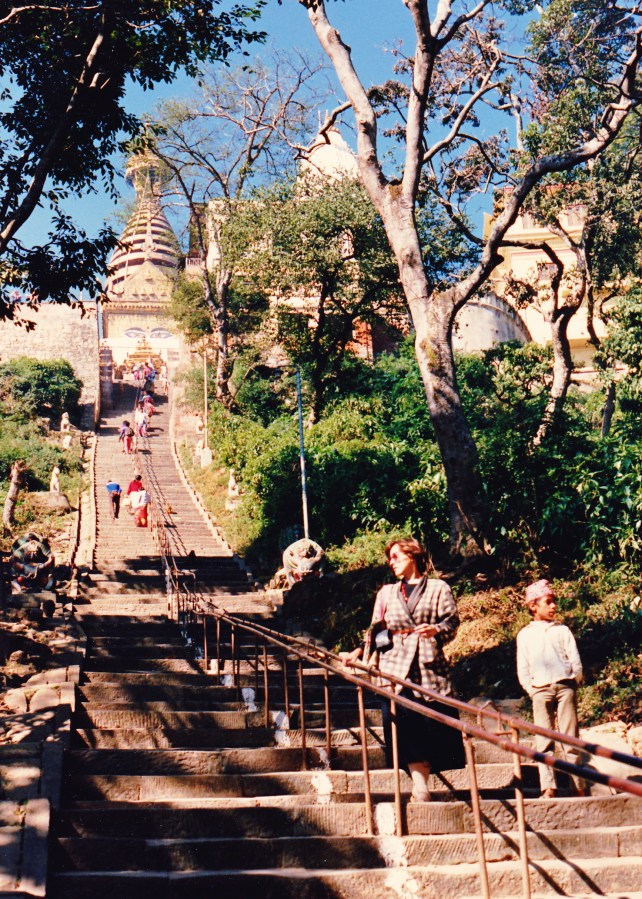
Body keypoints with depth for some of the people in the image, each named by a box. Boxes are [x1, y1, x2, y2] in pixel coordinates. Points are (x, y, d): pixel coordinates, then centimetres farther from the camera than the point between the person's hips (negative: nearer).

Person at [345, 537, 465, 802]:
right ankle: (420, 786, -1)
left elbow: (452, 621, 0)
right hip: (396, 668, 2)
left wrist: (436, 630, -19)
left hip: (430, 665, -2)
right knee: (407, 729, -4)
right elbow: (377, 630, 15)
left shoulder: (438, 588, 9)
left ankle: (420, 785, 3)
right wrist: (361, 651, 1)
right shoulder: (386, 593, 18)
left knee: (435, 724, -5)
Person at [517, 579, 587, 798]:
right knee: (544, 741, -2)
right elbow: (523, 670, 6)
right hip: (540, 690, 0)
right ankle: (548, 788, -2)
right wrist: (533, 691, 2)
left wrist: (571, 686, 3)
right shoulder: (525, 635, 8)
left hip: (565, 686, 0)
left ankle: (580, 787, -4)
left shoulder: (562, 630, 9)